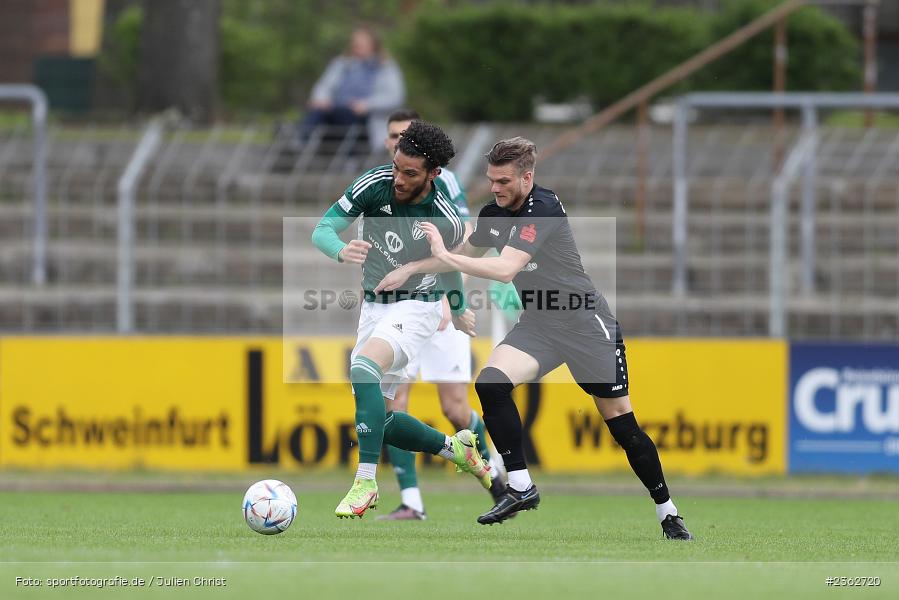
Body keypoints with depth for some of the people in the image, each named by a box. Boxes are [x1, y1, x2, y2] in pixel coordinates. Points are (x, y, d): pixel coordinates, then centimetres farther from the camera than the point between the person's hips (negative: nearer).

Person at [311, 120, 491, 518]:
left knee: (363, 369, -34)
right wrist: (341, 251, -38)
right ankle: (456, 448, 30)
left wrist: (458, 310, 24)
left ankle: (366, 484, -32)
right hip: (374, 305, 5)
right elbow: (322, 230, -14)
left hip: (417, 305, -5)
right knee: (378, 419, 5)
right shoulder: (374, 185, -14)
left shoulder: (447, 222, -18)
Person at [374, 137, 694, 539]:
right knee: (490, 381, -21)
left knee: (619, 420, -2)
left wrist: (445, 255, -29)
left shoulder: (542, 209, -22)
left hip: (586, 324, -7)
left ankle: (667, 513, 13)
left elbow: (505, 269, -32)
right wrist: (410, 269, 17)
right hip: (539, 324, 7)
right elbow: (467, 254, 24)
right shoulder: (493, 214, 4)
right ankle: (520, 487, -14)